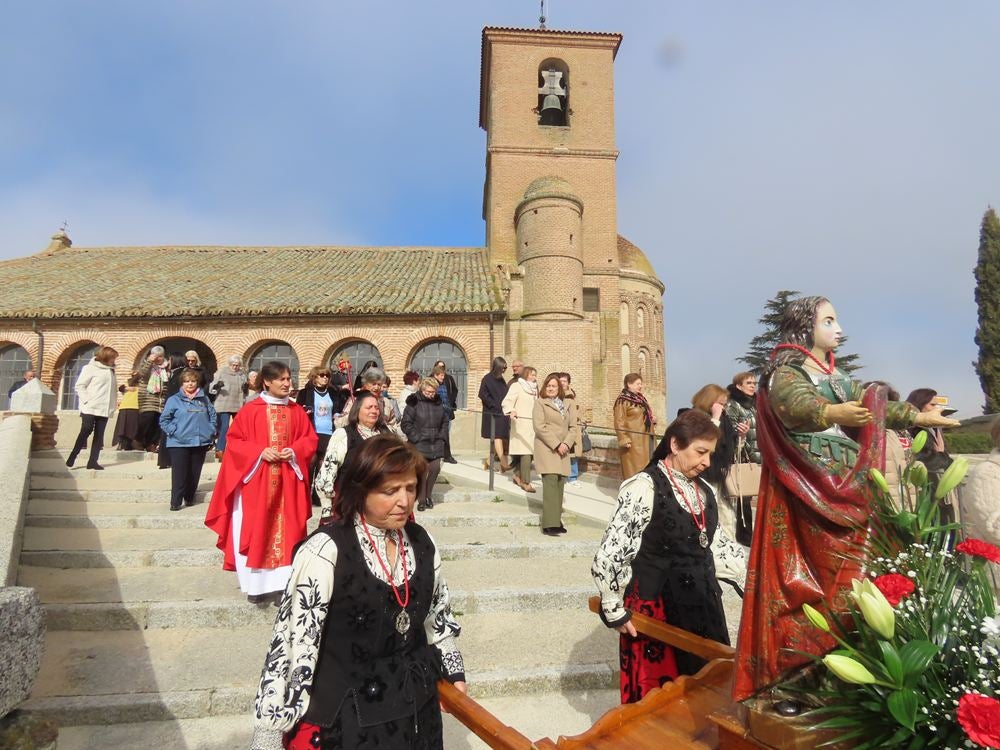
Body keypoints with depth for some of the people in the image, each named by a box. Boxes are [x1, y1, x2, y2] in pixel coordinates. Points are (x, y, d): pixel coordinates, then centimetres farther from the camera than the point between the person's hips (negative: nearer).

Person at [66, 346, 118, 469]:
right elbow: (79, 386, -6)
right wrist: (87, 400, -15)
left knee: (99, 435, 2)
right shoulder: (90, 368, -3)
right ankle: (72, 456, 8)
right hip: (90, 407, -6)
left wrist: (112, 406, 6)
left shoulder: (111, 371, 16)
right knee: (86, 430, -8)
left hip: (104, 409, 6)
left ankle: (93, 461, 3)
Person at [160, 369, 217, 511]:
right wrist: (173, 432, -9)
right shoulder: (174, 400, 0)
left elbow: (212, 415, 16)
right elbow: (164, 420, 2)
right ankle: (176, 502, 3)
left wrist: (211, 431, 6)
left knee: (195, 473, 10)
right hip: (179, 443, -3)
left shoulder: (204, 399, 9)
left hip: (201, 442, 3)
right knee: (180, 474, -5)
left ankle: (189, 498, 25)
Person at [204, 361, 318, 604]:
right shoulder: (250, 410, -5)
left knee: (287, 531, 6)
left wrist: (294, 452, -11)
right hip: (257, 481, -2)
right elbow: (234, 441, -3)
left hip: (288, 482, 3)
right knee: (256, 531, 3)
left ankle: (285, 581, 17)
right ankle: (257, 584, 16)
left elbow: (310, 439, 7)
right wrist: (259, 452, -17)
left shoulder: (297, 411, 4)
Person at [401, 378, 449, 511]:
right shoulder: (414, 402, -6)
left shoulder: (438, 402, 9)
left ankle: (428, 495, 23)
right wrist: (416, 438, -10)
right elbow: (406, 423, -6)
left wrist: (442, 436, 10)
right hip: (420, 444, -5)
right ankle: (421, 500, 5)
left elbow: (445, 421, 21)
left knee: (435, 468, 1)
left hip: (436, 444, 5)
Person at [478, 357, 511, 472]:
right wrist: (496, 406, -14)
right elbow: (483, 395, -12)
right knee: (498, 437, -12)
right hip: (493, 414, -7)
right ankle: (503, 463, -18)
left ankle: (489, 461, 20)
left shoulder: (501, 379, 14)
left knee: (497, 438, 10)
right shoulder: (487, 379, -7)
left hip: (502, 413, 8)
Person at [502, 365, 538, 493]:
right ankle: (526, 482, -5)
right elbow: (507, 402, -13)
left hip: (532, 424, 7)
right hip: (521, 423, -7)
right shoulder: (516, 386, -3)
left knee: (531, 451, 3)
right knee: (525, 452, -11)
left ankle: (518, 475, 21)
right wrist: (511, 411, -30)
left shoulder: (534, 388, 19)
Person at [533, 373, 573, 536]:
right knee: (550, 484, -14)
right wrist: (556, 444, -14)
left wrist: (566, 444, -2)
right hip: (547, 450, -6)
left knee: (560, 485, 6)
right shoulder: (540, 403, 2)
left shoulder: (565, 405, 21)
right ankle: (549, 524, -14)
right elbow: (539, 427, -9)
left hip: (563, 451, 6)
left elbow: (571, 427, 16)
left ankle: (556, 521, 15)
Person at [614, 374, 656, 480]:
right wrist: (624, 440, -22)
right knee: (634, 469, -4)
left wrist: (652, 419, 7)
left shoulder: (640, 398, 15)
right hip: (633, 441, -8)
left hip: (646, 438, 9)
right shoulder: (622, 401, -11)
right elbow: (619, 422, -16)